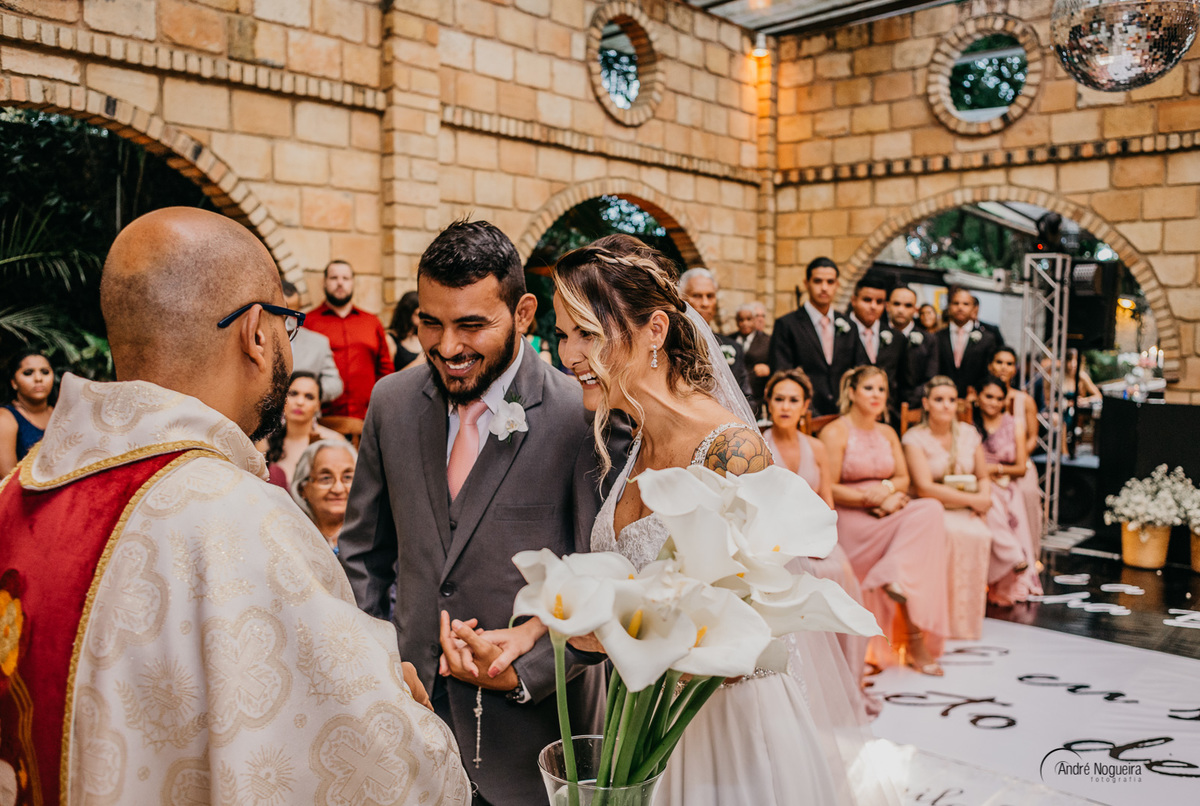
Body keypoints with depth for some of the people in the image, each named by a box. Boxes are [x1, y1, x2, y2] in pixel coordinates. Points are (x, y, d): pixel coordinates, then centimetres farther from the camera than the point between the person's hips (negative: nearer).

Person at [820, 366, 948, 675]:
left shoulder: (888, 434, 18)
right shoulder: (835, 432, -5)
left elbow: (903, 478, 14)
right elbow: (830, 489, -11)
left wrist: (888, 490, -9)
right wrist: (871, 499, -16)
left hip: (890, 512, 7)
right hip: (851, 521, -6)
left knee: (930, 511, -25)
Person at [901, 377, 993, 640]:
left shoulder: (969, 434, 12)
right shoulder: (914, 438, -3)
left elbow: (983, 478, 17)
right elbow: (924, 487, -13)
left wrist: (984, 499, -6)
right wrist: (971, 499, -15)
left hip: (967, 512, 4)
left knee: (983, 535, -29)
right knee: (955, 534, -35)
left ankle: (968, 619, -16)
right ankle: (946, 621, -25)